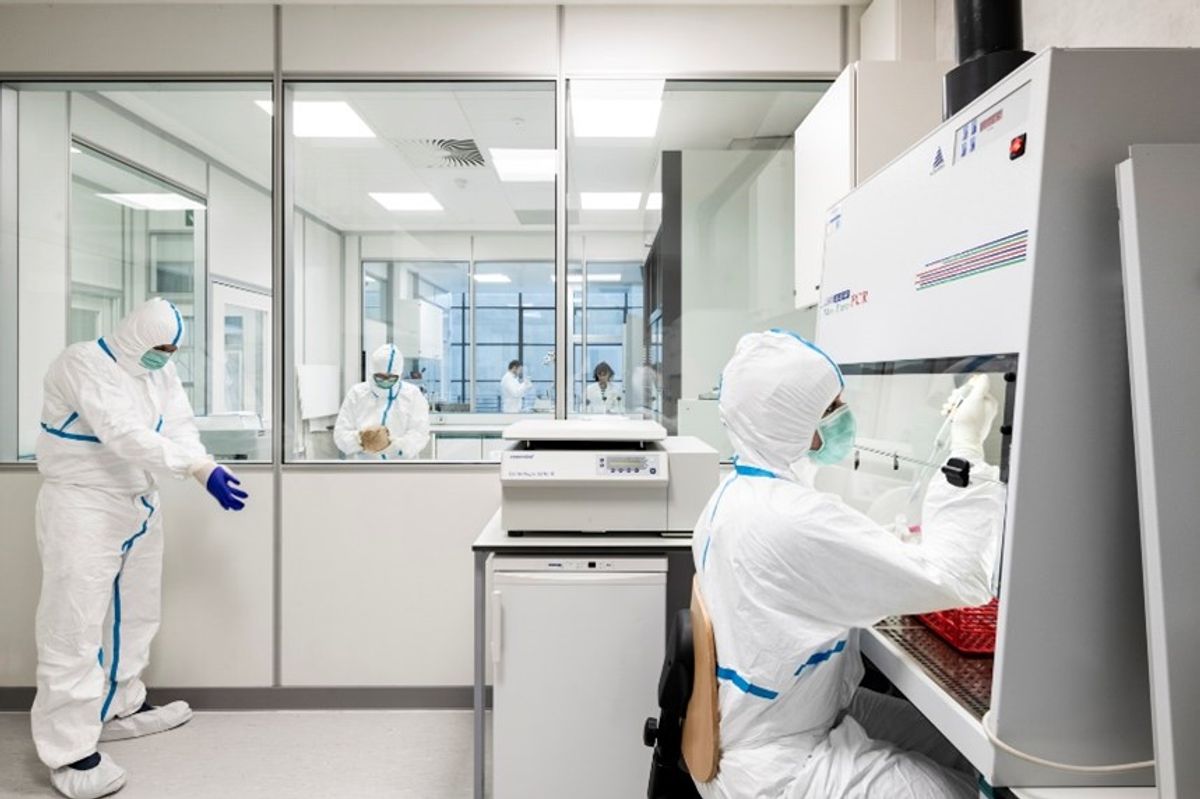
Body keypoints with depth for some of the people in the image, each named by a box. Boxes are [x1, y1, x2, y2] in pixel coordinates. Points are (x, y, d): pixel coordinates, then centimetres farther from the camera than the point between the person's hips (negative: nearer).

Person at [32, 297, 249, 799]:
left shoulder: (161, 372, 5)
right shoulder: (82, 364, -18)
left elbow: (180, 428, -5)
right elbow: (123, 434, -30)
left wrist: (208, 470, -24)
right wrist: (194, 469, -37)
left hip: (139, 504, 8)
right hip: (82, 508, -8)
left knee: (133, 613, 17)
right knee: (75, 624, -3)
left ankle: (119, 709, 34)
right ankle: (68, 750, 7)